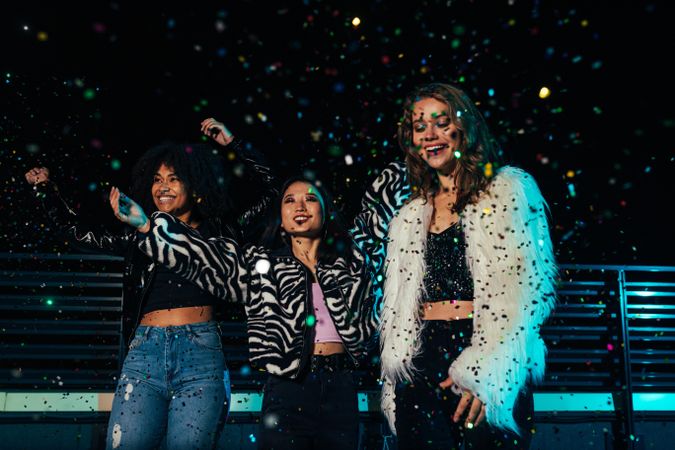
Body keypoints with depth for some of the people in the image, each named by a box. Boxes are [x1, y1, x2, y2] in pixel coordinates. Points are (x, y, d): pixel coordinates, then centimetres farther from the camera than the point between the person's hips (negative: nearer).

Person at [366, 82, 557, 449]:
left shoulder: (510, 190, 2)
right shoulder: (411, 212, 17)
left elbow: (530, 286, -7)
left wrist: (487, 368, -15)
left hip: (490, 370, -4)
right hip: (421, 364, 4)